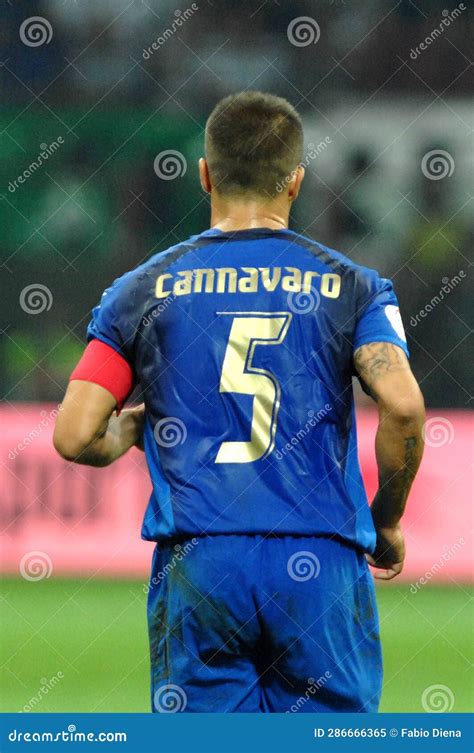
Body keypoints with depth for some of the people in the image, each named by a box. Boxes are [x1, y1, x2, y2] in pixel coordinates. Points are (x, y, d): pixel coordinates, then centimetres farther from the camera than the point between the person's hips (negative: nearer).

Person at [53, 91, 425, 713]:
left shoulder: (144, 290, 8)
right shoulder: (351, 286, 6)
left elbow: (74, 438, 0)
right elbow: (403, 405, -11)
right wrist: (386, 523, 4)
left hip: (194, 569, 1)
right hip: (322, 568, -1)